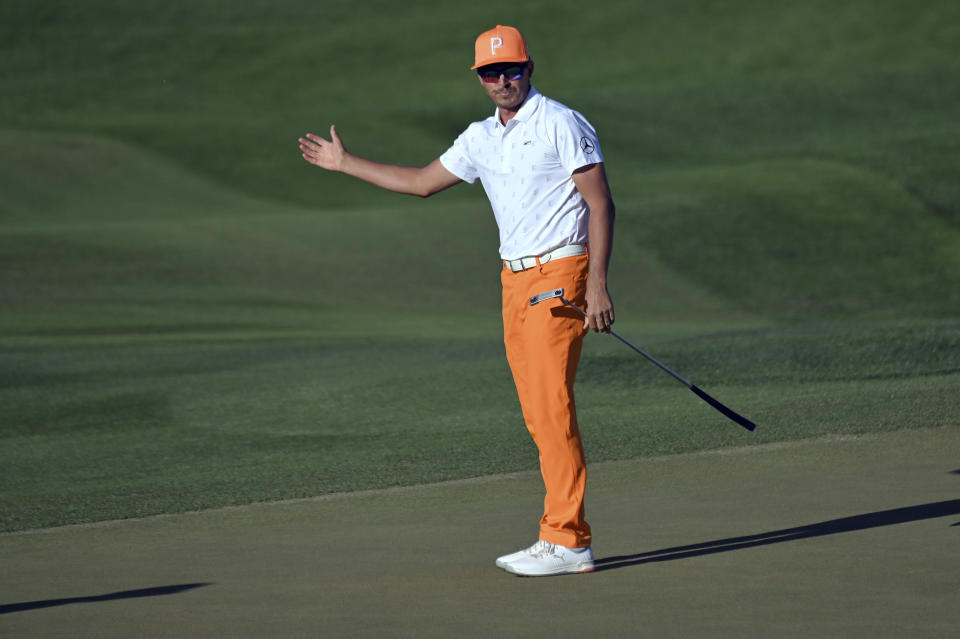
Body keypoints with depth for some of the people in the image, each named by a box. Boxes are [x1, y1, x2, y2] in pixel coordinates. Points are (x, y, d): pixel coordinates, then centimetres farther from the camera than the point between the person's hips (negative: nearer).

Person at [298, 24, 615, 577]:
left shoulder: (562, 125, -7)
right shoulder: (480, 139, 15)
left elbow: (602, 204, -11)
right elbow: (422, 182, 27)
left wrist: (598, 284, -19)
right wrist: (345, 163, 29)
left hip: (559, 275, -8)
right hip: (515, 281, 8)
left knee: (551, 407, -13)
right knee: (538, 416, 4)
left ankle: (566, 541, -14)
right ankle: (569, 533, 5)